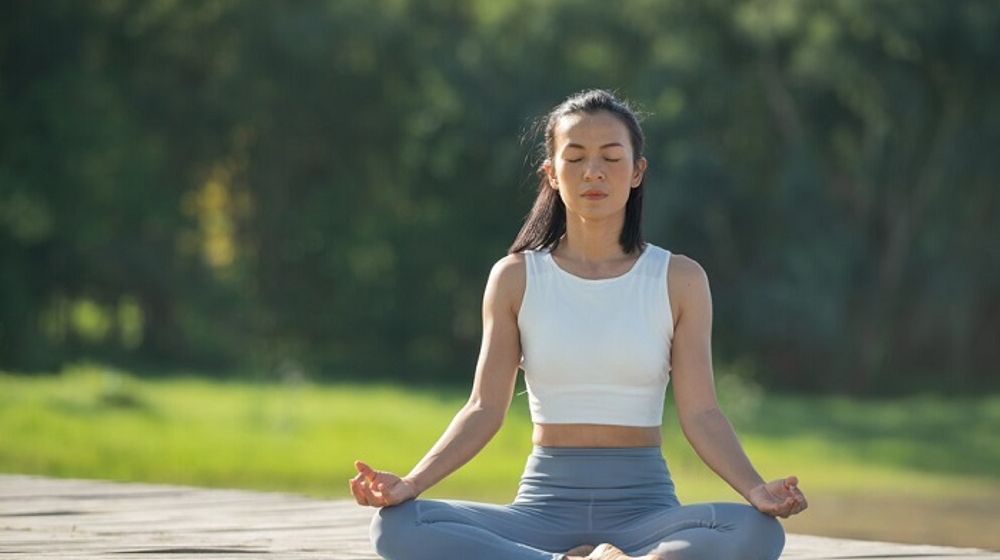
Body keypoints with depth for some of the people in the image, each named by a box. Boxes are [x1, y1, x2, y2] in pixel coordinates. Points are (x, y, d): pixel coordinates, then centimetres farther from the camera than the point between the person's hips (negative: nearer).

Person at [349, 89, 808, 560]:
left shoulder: (679, 281, 4)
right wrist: (409, 485, -15)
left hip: (643, 508, -1)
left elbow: (700, 414, -2)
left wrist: (756, 491, -20)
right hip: (544, 507, 1)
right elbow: (485, 409, 2)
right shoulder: (515, 278, 6)